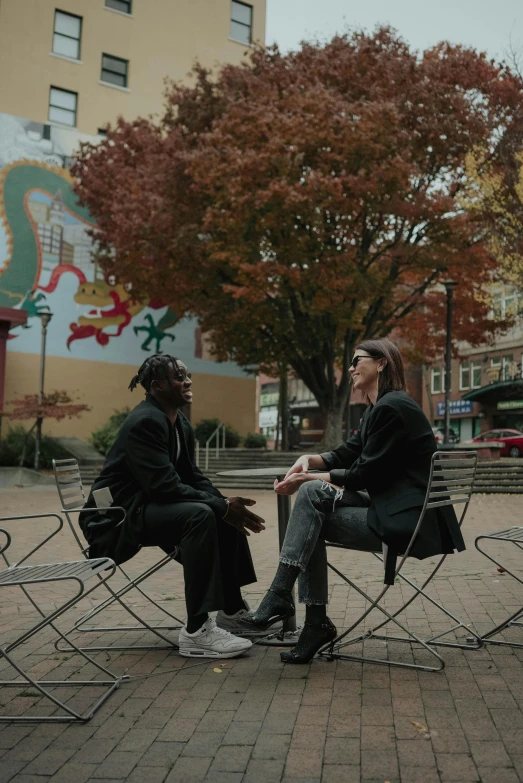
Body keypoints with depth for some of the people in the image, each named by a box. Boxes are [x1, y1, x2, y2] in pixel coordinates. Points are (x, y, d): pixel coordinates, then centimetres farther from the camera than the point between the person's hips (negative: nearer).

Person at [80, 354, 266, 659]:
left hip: (148, 506, 10)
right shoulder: (145, 422, -21)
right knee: (199, 515, -30)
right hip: (117, 516, -10)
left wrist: (226, 504, -9)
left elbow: (192, 477, 9)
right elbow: (166, 486, -28)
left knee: (225, 517, 4)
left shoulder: (181, 424, 9)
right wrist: (222, 506, -25)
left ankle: (232, 610, 15)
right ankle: (197, 630, -26)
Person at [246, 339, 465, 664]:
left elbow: (363, 474, -16)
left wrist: (306, 479, -10)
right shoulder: (378, 408, 16)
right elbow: (345, 455, 18)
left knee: (312, 495, -14)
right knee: (314, 493, -3)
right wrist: (309, 460, -2)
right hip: (389, 507, 9)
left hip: (408, 519, -9)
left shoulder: (393, 407, -15)